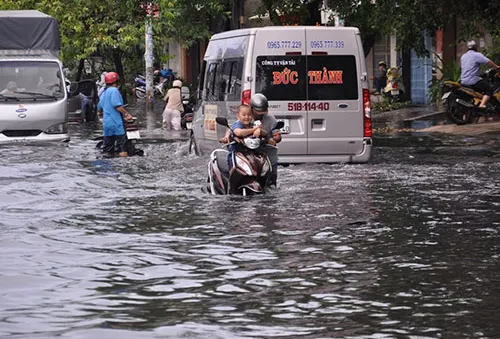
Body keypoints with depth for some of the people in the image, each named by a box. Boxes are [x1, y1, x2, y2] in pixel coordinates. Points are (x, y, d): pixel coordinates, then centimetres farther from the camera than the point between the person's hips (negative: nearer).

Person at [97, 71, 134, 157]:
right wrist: (127, 114, -12)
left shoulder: (103, 93, 18)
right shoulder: (114, 90, -9)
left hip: (106, 123, 8)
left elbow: (99, 109, 27)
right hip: (116, 123, -8)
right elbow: (117, 106, -19)